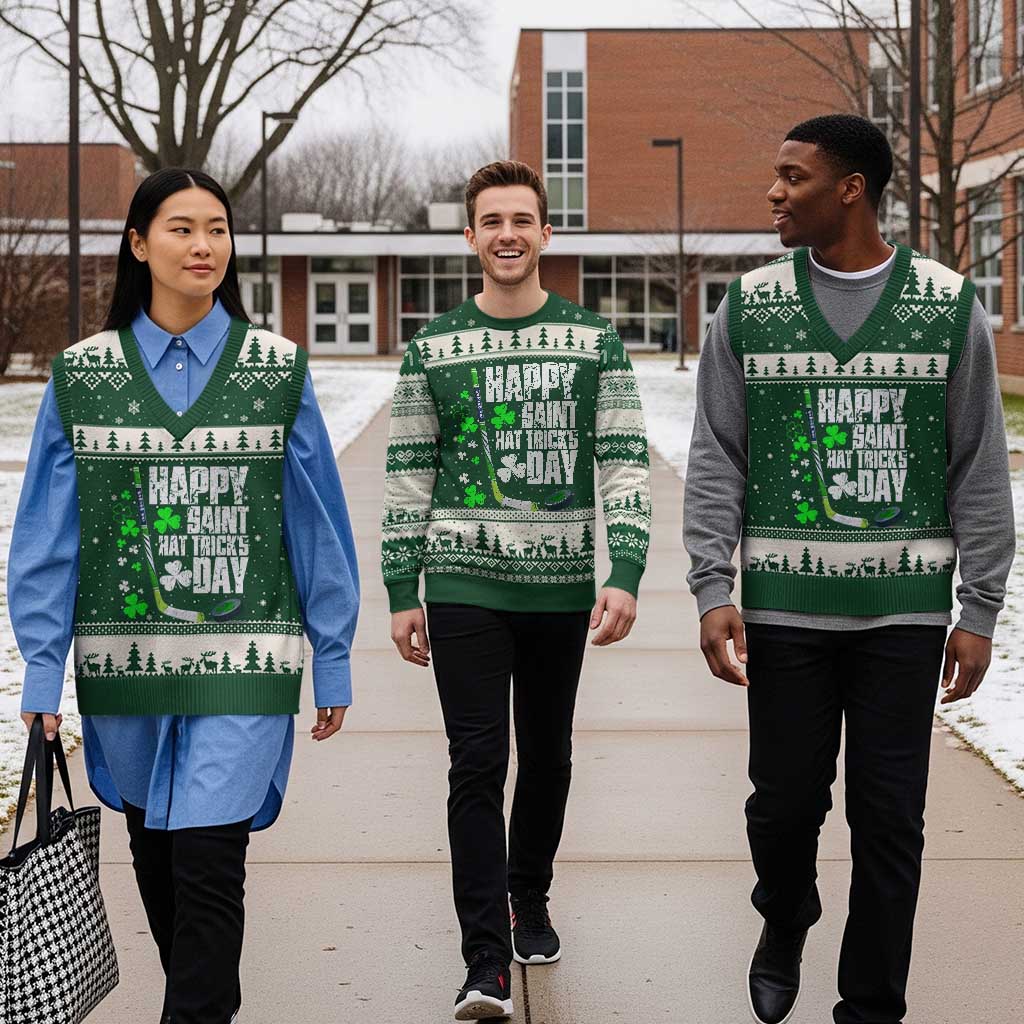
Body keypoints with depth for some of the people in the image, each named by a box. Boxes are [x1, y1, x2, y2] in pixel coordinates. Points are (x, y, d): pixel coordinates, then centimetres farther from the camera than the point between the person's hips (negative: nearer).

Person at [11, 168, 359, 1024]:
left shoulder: (278, 370, 2)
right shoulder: (83, 375, 3)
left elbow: (318, 523, 4)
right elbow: (47, 535, 3)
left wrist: (333, 662, 3)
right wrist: (42, 671, -1)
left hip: (242, 660, -2)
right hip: (124, 659, 2)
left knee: (207, 860, -11)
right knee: (156, 856, 15)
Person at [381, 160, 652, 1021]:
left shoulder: (595, 341, 2)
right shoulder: (433, 349, 3)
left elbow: (626, 465, -2)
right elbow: (408, 477, 5)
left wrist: (624, 577, -13)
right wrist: (401, 595, 1)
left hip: (560, 587, 1)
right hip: (464, 586, -1)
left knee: (547, 757, 13)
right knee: (478, 763, -7)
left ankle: (530, 903, 36)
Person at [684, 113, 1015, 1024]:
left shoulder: (949, 306, 1)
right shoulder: (750, 308, 4)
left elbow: (981, 472, 2)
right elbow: (715, 463, 4)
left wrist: (980, 611, -1)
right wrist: (712, 590, -6)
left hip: (904, 609, -1)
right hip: (785, 604, 1)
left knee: (889, 821, 2)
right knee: (785, 801, 7)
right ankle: (784, 927, 38)